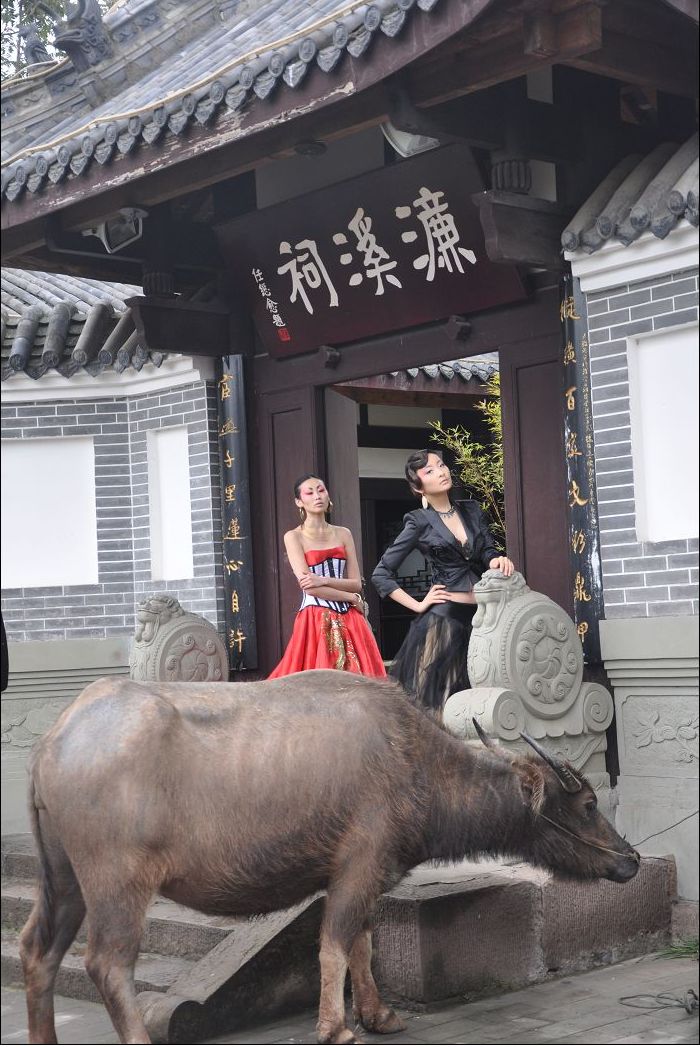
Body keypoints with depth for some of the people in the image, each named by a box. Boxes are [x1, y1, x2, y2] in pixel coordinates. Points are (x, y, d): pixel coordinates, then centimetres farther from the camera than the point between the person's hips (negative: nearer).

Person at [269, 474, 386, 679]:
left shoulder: (343, 534, 13)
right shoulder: (294, 537, 1)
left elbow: (357, 584, 5)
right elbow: (307, 585, -9)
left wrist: (324, 580, -11)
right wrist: (351, 598, -5)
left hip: (348, 621, 4)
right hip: (315, 621, -4)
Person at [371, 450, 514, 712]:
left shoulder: (473, 511, 12)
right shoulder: (419, 522, -2)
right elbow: (381, 574, -1)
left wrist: (497, 561, -18)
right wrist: (417, 605, -5)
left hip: (481, 614, 4)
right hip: (443, 617, -4)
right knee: (439, 694, -6)